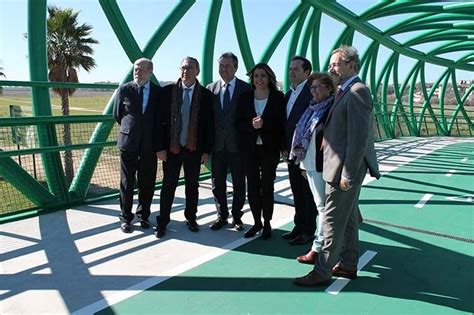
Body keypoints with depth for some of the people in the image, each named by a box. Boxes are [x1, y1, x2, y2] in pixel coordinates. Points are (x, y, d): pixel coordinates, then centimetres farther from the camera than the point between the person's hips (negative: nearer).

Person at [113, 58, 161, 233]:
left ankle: (143, 215, 24)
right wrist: (130, 129, 12)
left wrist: (155, 136, 7)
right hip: (129, 143, -1)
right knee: (127, 183, 7)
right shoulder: (124, 90, -1)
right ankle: (126, 218, 19)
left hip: (149, 144, 1)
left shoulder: (158, 92, 1)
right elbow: (117, 115, 10)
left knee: (147, 183, 8)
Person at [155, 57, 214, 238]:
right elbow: (160, 120, -2)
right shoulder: (168, 91, -1)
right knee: (168, 186, 6)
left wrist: (207, 150, -3)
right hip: (171, 148, 0)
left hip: (194, 148, 1)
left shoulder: (206, 95, -1)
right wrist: (160, 147, -6)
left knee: (192, 186, 13)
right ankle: (162, 222, 18)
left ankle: (191, 218, 29)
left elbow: (209, 124, 0)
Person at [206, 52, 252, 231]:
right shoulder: (211, 89, 6)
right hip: (217, 143, 2)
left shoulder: (246, 89, -2)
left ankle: (237, 217, 26)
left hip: (238, 143, -2)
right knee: (217, 183, 10)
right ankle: (222, 216, 26)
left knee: (239, 183, 9)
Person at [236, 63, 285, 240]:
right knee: (252, 186, 6)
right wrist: (251, 125, -15)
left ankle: (267, 223, 18)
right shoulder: (245, 97, 5)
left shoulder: (278, 97, -1)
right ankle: (257, 222, 20)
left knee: (267, 186, 5)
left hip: (269, 148, -2)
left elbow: (281, 123, -2)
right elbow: (239, 123, 2)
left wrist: (264, 124, -14)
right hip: (249, 147, 2)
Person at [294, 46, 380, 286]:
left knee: (332, 221, -1)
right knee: (347, 219, 17)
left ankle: (322, 272, 10)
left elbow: (359, 137, -22)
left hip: (345, 168, -10)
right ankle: (347, 265, 31)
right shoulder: (346, 92, 14)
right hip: (341, 167, 10)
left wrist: (347, 174, -22)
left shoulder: (357, 91, -16)